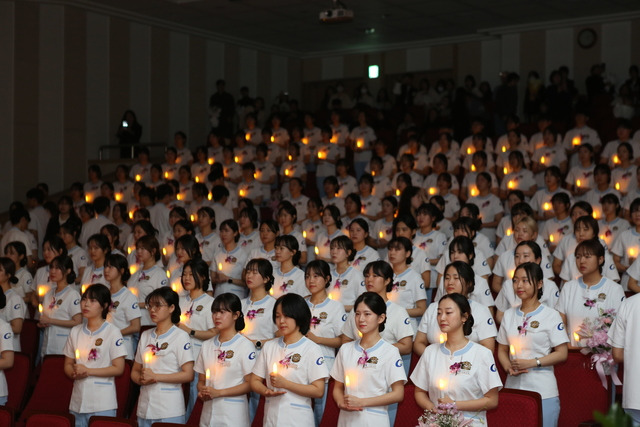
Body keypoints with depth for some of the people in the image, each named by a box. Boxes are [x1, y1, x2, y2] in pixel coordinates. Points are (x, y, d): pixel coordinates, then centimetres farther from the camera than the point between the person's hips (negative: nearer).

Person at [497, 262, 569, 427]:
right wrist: (508, 367, -5)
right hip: (512, 388, 4)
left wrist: (532, 362, -15)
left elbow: (562, 353, -6)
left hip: (543, 391, -4)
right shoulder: (509, 315, 12)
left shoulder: (551, 315, -2)